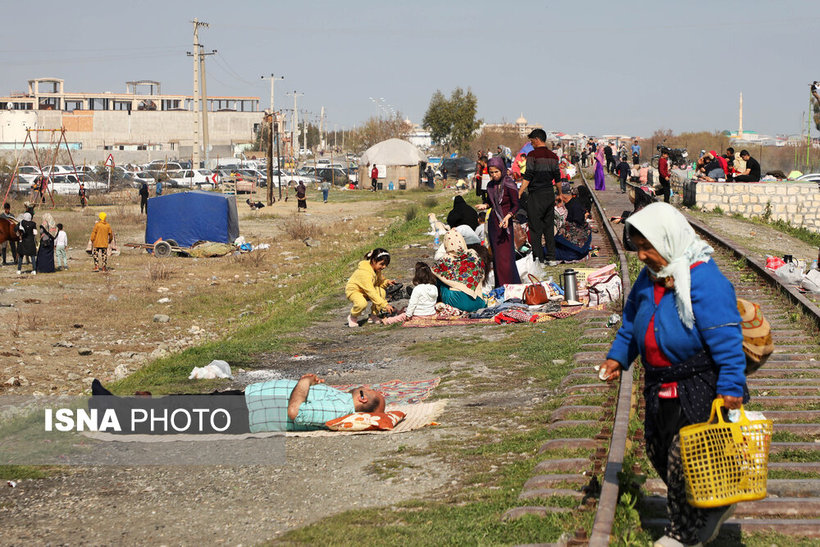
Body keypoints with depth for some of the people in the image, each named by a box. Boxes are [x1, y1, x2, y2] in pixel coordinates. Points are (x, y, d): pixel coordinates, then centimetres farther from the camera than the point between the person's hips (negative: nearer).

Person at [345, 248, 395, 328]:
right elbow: (371, 293, -37)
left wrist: (387, 282, -17)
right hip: (353, 291, -8)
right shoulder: (364, 272, -35)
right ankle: (352, 317, -5)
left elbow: (379, 280, 7)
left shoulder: (376, 268, -8)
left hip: (367, 289, 8)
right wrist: (385, 304, -39)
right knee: (362, 304, -38)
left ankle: (373, 316, -1)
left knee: (382, 292, -19)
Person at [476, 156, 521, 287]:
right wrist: (485, 205, -3)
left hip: (505, 223, -7)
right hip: (493, 222, 7)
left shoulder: (509, 185, -14)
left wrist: (508, 217, -28)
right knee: (496, 255, 10)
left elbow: (516, 206, -12)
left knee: (505, 255, -7)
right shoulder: (491, 185, 5)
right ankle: (499, 287, 18)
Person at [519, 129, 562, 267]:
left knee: (536, 228, 0)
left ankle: (538, 258, 0)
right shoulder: (553, 156, 8)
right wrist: (560, 194, 27)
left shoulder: (533, 155, -10)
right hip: (550, 195, 6)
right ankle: (551, 258, 14)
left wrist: (519, 193, -13)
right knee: (549, 227, 13)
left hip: (536, 196, -6)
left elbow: (527, 177, -14)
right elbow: (557, 178, 14)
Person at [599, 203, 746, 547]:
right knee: (658, 452, 14)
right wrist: (618, 356, 15)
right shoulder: (651, 276, 7)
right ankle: (713, 508, 31)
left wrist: (730, 385, -23)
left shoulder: (703, 280, -20)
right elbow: (633, 319, 23)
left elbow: (726, 337, -21)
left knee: (683, 460, -3)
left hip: (697, 389, -9)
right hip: (661, 388, 9)